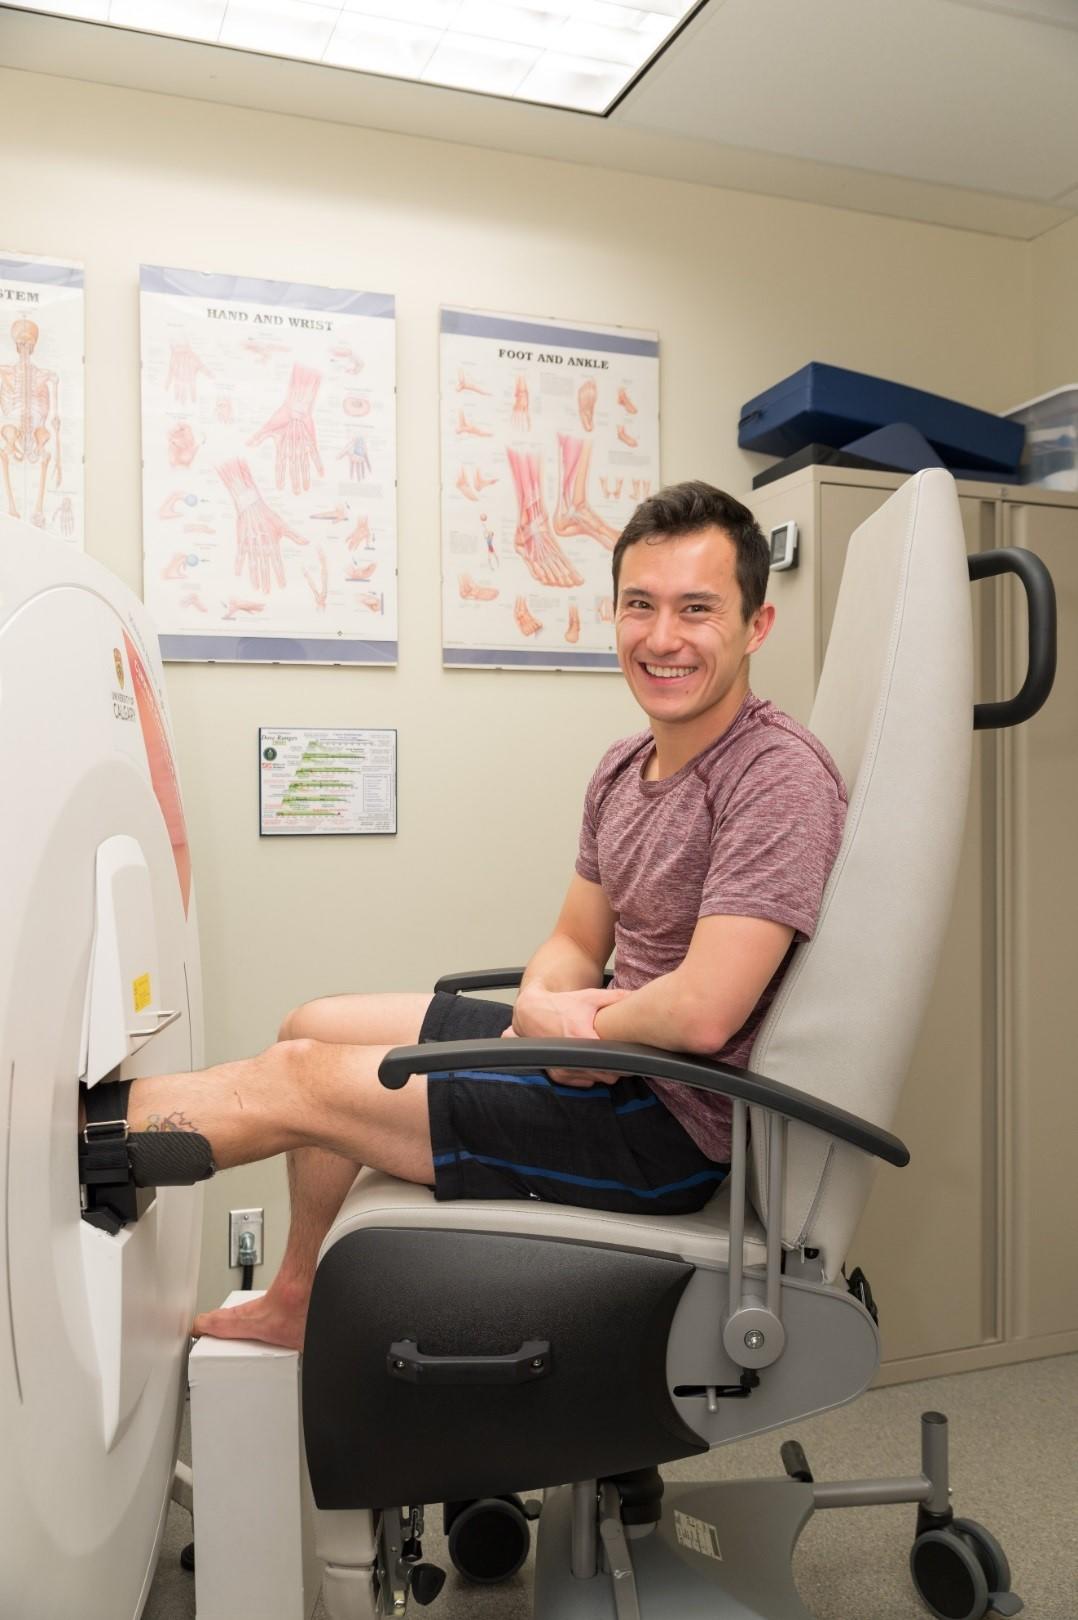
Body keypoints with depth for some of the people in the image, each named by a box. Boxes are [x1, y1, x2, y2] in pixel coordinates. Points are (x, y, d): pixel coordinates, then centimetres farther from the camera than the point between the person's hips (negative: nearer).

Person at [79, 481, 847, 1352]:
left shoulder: (782, 779, -22)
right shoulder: (624, 768, 7)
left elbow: (699, 1015, -29)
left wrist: (572, 1022, -10)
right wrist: (541, 1004, -11)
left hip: (676, 1123, -9)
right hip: (612, 1049, 9)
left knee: (296, 1078, -8)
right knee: (315, 1027, 15)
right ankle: (297, 1301, 30)